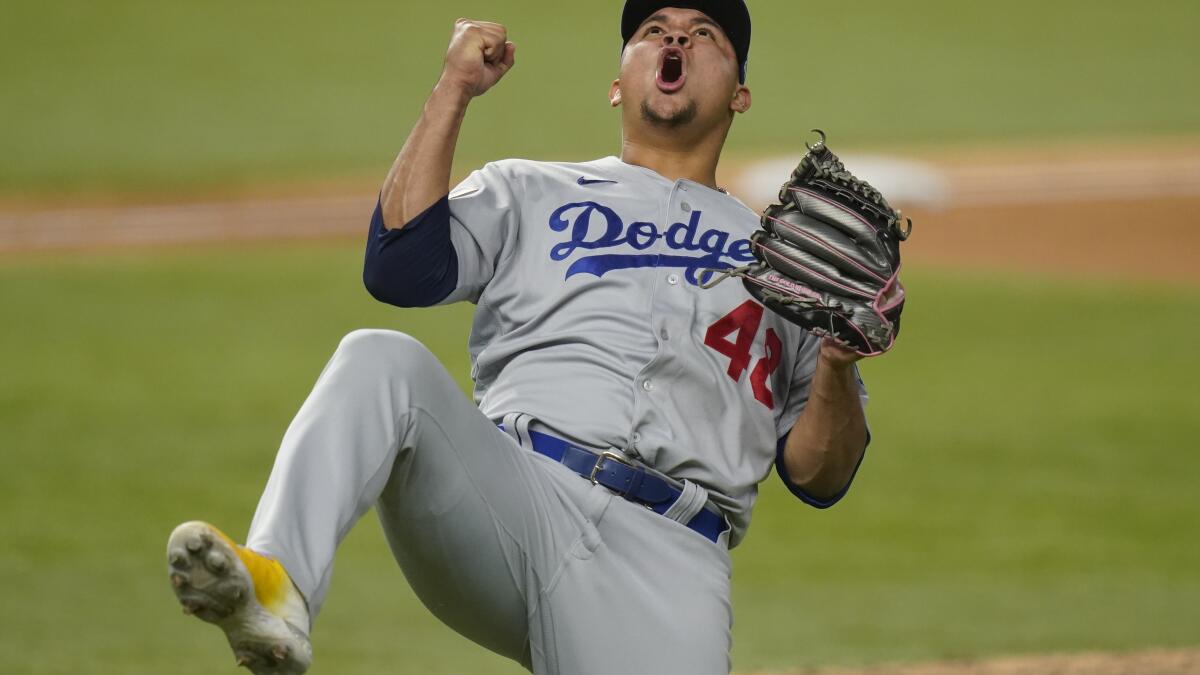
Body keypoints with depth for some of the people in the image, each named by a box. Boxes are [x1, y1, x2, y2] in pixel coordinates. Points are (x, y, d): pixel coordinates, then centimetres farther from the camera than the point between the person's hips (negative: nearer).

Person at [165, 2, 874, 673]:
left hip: (668, 559, 0)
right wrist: (453, 92, 8)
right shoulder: (530, 192, 27)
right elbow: (400, 269, 6)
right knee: (382, 360, -30)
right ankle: (275, 590, -50)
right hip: (509, 490, 0)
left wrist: (839, 365, -2)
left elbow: (820, 478, 18)